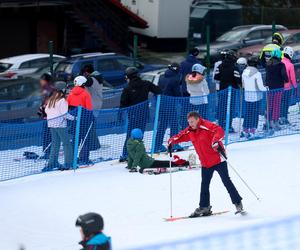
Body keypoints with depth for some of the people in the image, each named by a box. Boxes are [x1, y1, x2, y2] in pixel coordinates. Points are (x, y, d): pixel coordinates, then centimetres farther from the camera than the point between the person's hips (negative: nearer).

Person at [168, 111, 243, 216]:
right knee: (204, 185, 10)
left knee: (226, 181, -6)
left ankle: (238, 203, 1)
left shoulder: (207, 126, -18)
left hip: (218, 160, -7)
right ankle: (204, 207, 19)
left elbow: (220, 131, -30)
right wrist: (172, 141, -2)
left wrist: (215, 142, -47)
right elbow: (180, 136, 17)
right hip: (205, 163, 7)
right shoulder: (189, 132, 5)